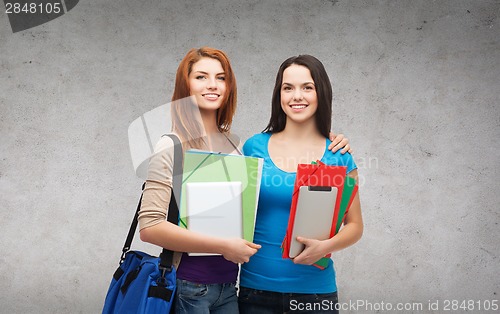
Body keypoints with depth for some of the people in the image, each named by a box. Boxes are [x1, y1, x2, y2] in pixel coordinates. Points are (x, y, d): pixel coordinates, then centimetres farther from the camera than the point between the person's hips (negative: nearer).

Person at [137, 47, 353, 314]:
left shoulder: (235, 145, 5)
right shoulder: (172, 147, -10)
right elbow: (149, 226, -17)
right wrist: (223, 246, -18)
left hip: (228, 287, 5)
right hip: (187, 289, -5)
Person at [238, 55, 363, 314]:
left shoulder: (338, 155, -2)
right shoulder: (254, 147, 0)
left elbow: (354, 225, 1)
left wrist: (326, 246, -16)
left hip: (314, 287, 0)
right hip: (256, 284, 1)